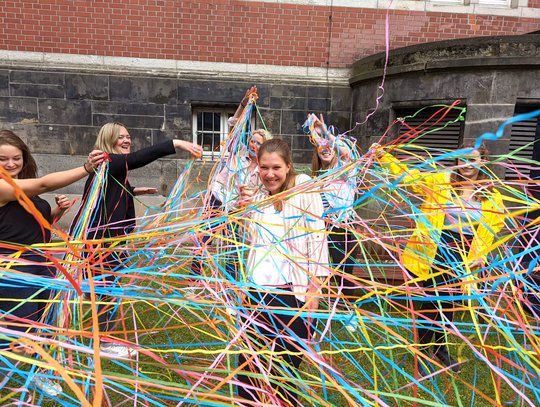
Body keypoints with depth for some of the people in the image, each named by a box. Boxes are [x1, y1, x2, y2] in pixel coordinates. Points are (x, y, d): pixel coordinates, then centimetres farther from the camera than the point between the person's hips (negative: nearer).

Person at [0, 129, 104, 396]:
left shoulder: (26, 190, 9)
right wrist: (87, 168, -37)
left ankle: (39, 373, 36)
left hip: (40, 265, 8)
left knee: (43, 324, 17)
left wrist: (58, 211, -2)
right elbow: (44, 183, -30)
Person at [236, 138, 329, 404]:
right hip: (257, 291, 5)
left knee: (287, 369, 11)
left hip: (292, 292, -4)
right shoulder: (256, 198, 14)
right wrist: (245, 210, 2)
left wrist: (314, 287, -10)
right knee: (248, 366, 12)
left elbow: (317, 237, -6)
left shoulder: (304, 187, -2)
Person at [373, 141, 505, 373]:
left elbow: (494, 227, 9)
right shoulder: (439, 180, -5)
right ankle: (422, 347, 26)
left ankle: (440, 347, 38)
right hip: (434, 253, -3)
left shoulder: (491, 196, 4)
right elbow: (407, 176, -8)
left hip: (462, 257, 3)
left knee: (448, 302, 16)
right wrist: (383, 156, -18)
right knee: (432, 300, 3)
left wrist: (479, 256, -1)